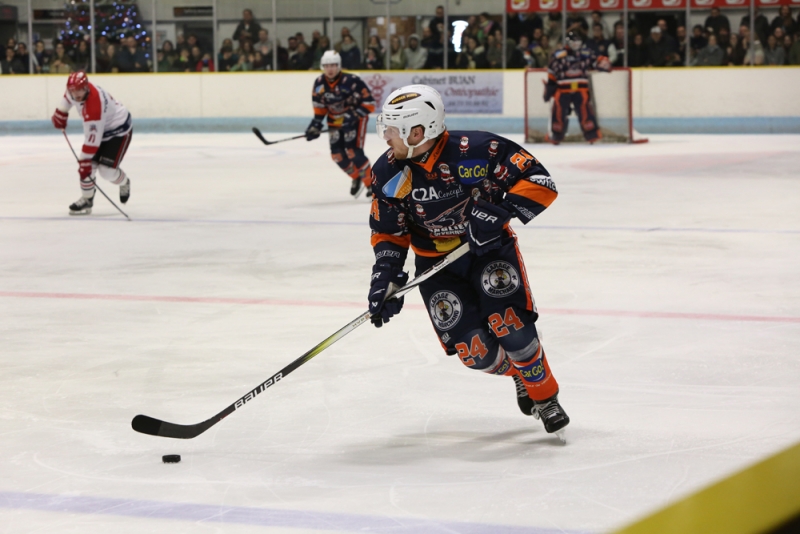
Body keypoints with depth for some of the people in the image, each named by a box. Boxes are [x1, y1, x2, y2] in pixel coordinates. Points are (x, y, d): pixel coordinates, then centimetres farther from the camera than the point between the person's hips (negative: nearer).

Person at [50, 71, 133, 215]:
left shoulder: (93, 105, -38)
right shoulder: (78, 88, -14)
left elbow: (92, 138, -36)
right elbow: (68, 97, 14)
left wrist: (84, 160, -32)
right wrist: (60, 113, 13)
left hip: (119, 131, -8)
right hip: (101, 128, 8)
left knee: (107, 170, -15)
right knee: (89, 164, -3)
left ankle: (124, 183, 18)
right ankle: (86, 199, 10)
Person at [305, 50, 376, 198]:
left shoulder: (352, 81, -27)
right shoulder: (319, 84, -8)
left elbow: (369, 103, -23)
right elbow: (319, 107, 6)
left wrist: (354, 116, -31)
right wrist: (316, 124, -3)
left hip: (355, 118, -6)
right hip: (335, 120, 6)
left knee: (354, 152, -19)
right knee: (337, 155, 2)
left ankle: (372, 184, -7)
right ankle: (356, 178, 27)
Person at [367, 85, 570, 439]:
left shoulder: (477, 151, -25)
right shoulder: (389, 174, -11)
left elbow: (539, 183, -21)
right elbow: (388, 230, 1)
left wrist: (500, 211, -34)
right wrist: (387, 276, -12)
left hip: (490, 247, -3)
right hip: (436, 260, 3)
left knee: (509, 326, -22)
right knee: (473, 351, -9)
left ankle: (545, 396, 3)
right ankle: (518, 374, 25)